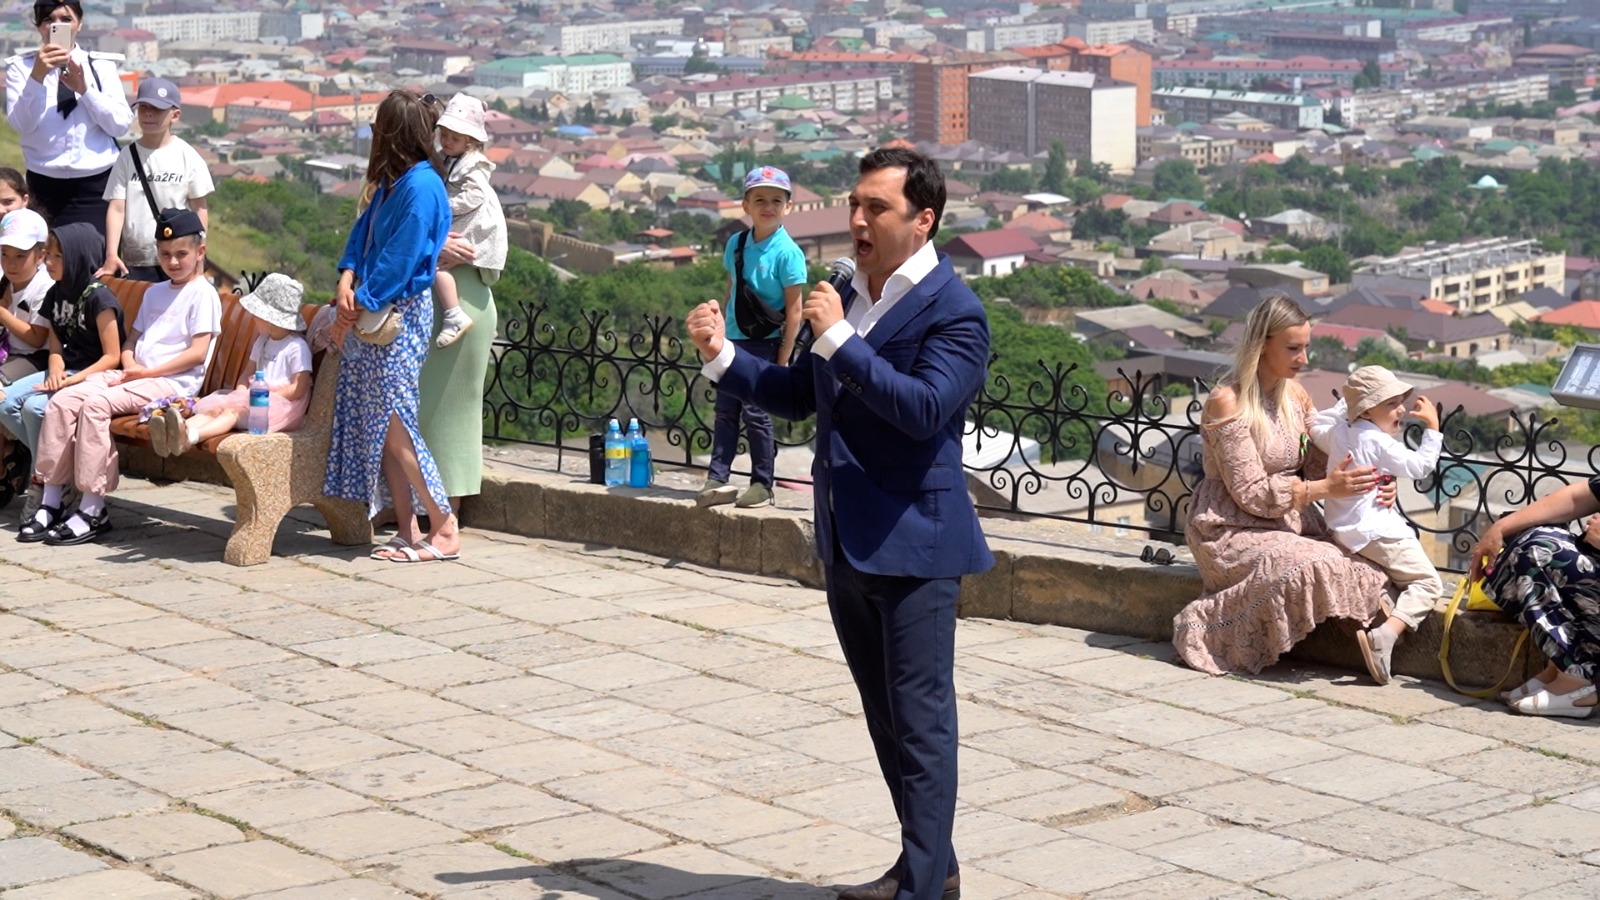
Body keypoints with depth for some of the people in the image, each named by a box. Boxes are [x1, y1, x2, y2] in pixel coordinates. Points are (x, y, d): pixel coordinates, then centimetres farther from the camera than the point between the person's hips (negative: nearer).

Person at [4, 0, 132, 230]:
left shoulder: (101, 65, 5)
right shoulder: (21, 67, 2)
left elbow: (121, 125, -4)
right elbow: (20, 124, -11)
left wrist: (84, 89, -16)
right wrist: (37, 76, -24)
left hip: (97, 183, 0)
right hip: (45, 184, 0)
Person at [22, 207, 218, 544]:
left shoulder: (203, 294, -1)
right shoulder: (154, 293, 25)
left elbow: (197, 353, -11)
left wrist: (148, 371, -14)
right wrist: (130, 365, 0)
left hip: (172, 382, -8)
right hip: (136, 376, 8)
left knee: (95, 402, -30)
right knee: (62, 400, -14)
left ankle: (93, 510, -27)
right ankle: (52, 501, -13)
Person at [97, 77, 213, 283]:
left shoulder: (186, 156, -1)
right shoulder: (128, 156, 3)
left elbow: (200, 209, 3)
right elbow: (117, 207, -2)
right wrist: (111, 255, -13)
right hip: (135, 262, 2)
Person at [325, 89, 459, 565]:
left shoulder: (420, 188, -17)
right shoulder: (392, 183, 12)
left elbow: (398, 262, -18)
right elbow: (363, 232, 12)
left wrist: (355, 310, -14)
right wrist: (347, 280, -6)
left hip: (400, 313, -9)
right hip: (375, 311, 9)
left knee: (394, 424, -9)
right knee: (378, 424, 8)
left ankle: (446, 531, -4)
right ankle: (408, 532, 12)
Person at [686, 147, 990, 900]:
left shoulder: (952, 311, -13)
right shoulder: (851, 295, 12)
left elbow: (926, 407, -26)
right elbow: (798, 395, 17)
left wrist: (838, 338, -25)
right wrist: (723, 356, 3)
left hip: (912, 542, -8)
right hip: (848, 543, 8)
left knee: (920, 717, -3)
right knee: (885, 715, 17)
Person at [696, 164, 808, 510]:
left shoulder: (787, 252, -11)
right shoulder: (736, 244, 6)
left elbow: (794, 309, -11)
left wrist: (784, 358, -12)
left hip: (764, 343, -6)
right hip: (734, 340, 6)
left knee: (755, 411, -3)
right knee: (725, 410, 6)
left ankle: (762, 484, 8)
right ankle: (717, 479, 9)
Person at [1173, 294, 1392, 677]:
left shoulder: (1296, 395, 8)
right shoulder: (1227, 401, -14)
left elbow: (1320, 464, 10)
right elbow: (1251, 493, -18)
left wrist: (1369, 485, -11)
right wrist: (1327, 488, -24)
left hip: (1289, 521, 6)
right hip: (1232, 530, -6)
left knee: (1366, 567, -19)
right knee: (1310, 568, -33)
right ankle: (1208, 625, -16)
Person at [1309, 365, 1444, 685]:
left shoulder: (1339, 432, 9)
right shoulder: (1380, 443, -13)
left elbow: (1316, 426, 30)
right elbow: (1420, 466, -10)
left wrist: (1345, 403, 30)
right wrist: (1432, 428, -1)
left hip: (1344, 531, 9)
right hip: (1376, 531, -9)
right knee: (1428, 583, -6)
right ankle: (1385, 636, -28)